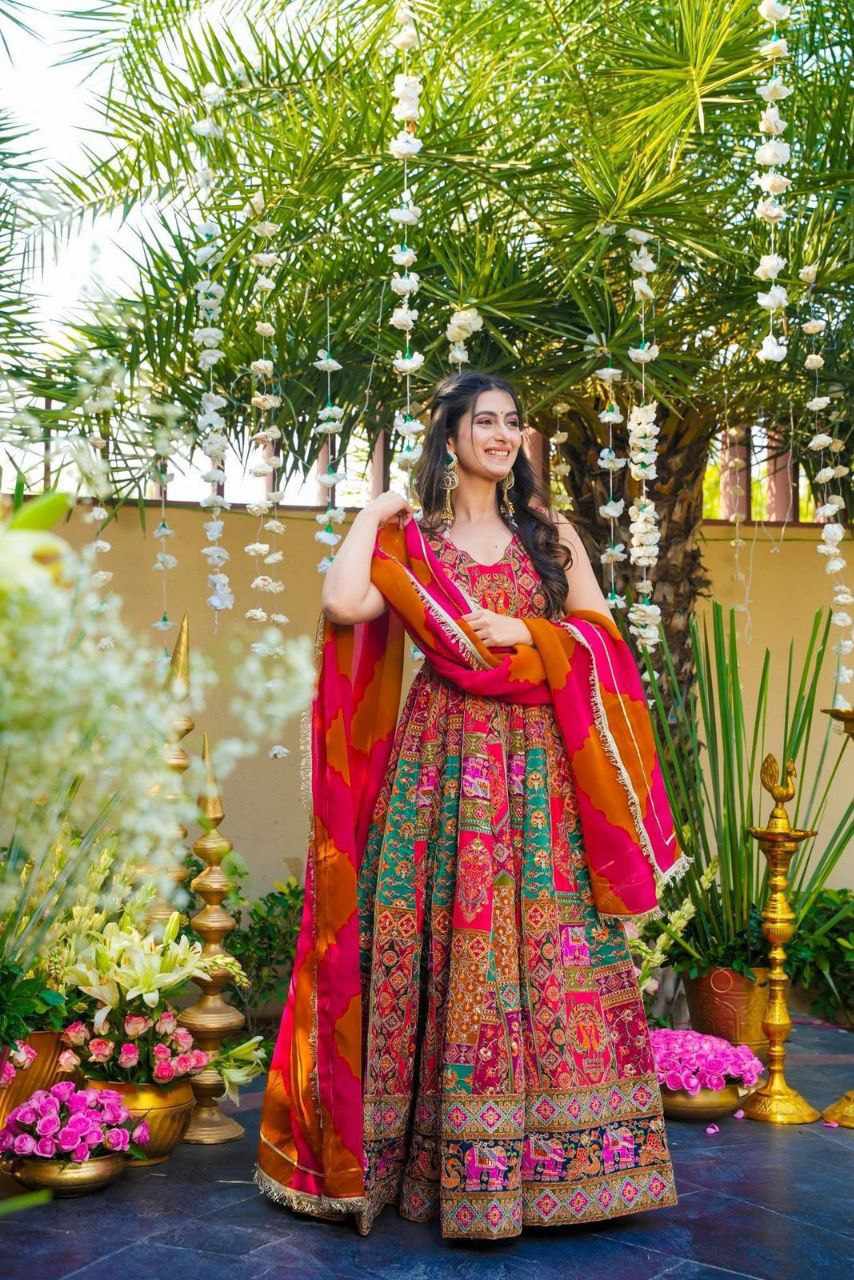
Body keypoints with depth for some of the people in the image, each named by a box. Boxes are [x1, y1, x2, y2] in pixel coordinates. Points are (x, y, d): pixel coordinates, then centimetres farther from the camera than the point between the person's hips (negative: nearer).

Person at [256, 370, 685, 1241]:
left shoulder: (548, 533, 14)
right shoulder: (406, 537, 6)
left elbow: (601, 634, 8)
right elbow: (342, 604, -13)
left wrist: (526, 633, -7)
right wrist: (372, 513, -2)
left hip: (539, 764, 2)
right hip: (443, 762, -2)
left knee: (548, 940, 0)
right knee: (448, 941, -4)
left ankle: (547, 1154, 10)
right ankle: (449, 1158, 7)